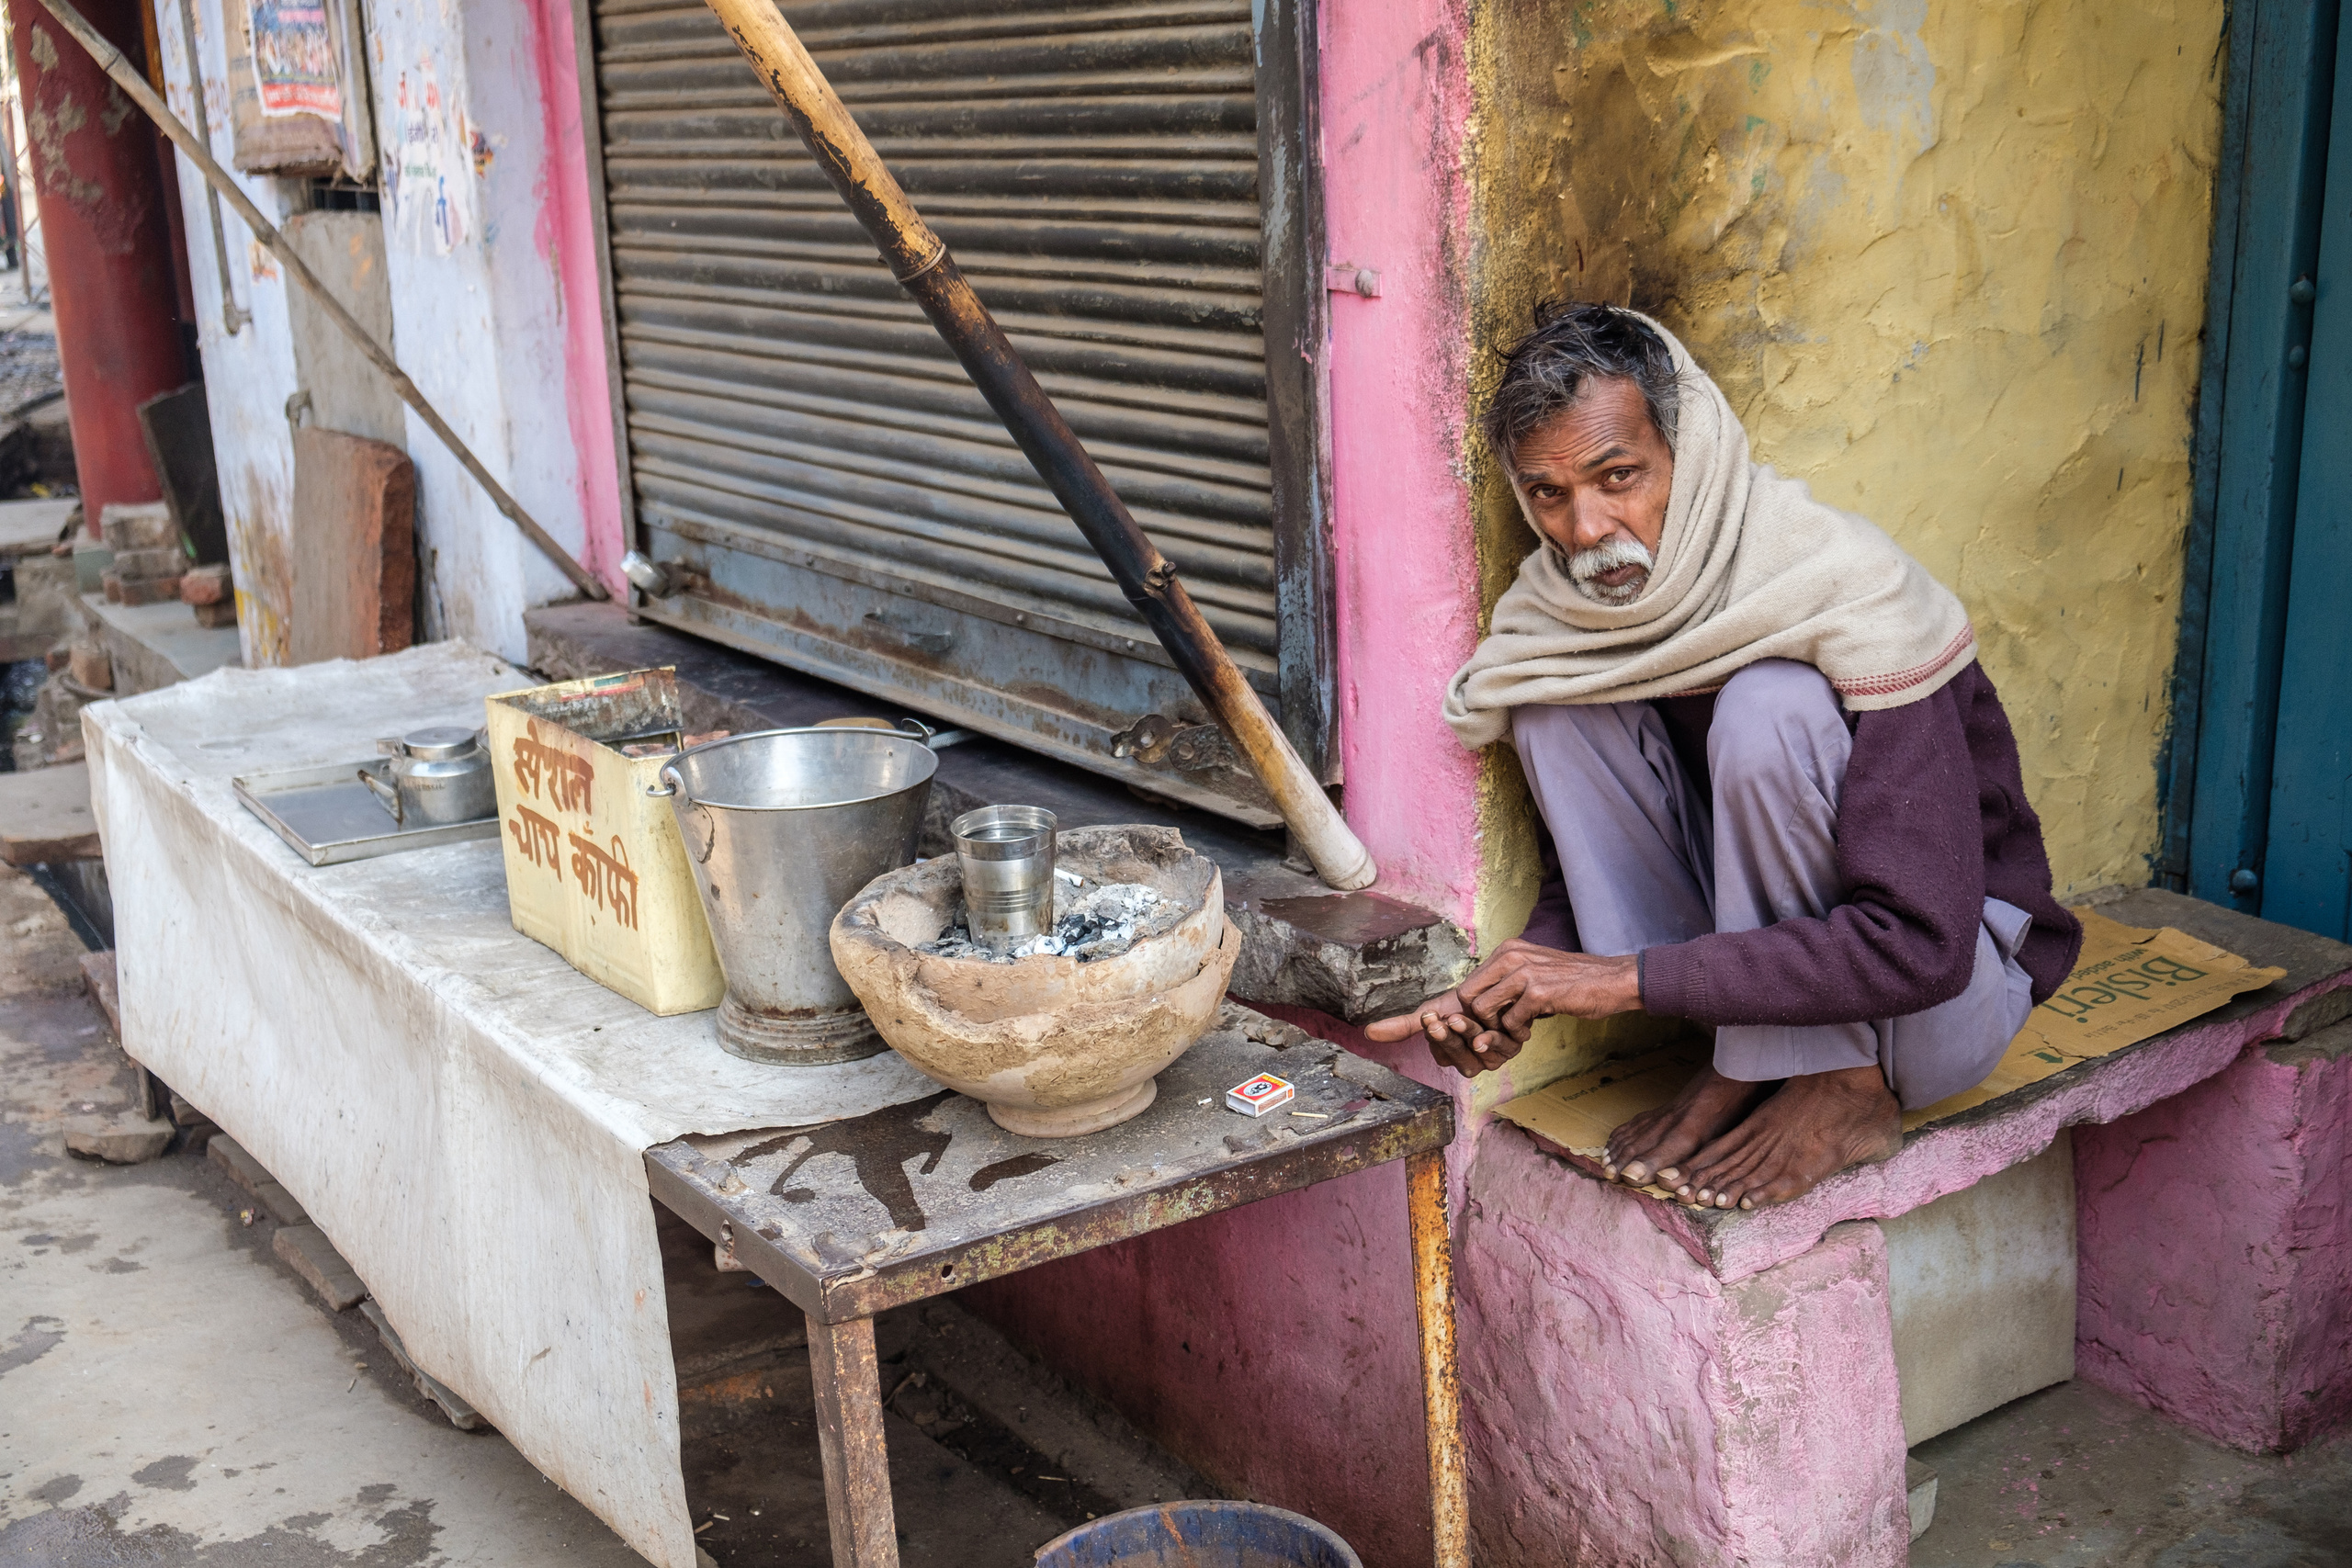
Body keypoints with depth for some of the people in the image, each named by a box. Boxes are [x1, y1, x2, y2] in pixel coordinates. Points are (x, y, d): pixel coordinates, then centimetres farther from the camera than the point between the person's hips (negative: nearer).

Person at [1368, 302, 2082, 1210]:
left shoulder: (1849, 592, -27)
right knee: (1557, 700, -13)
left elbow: (1916, 943, -33)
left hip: (1955, 978, -6)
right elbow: (1576, 874, 3)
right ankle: (1746, 1064, -8)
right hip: (1774, 936, 6)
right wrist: (1513, 996, -20)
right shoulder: (1576, 616, -7)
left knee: (1769, 702, -31)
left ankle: (1850, 1088, -15)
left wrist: (1626, 979, -33)